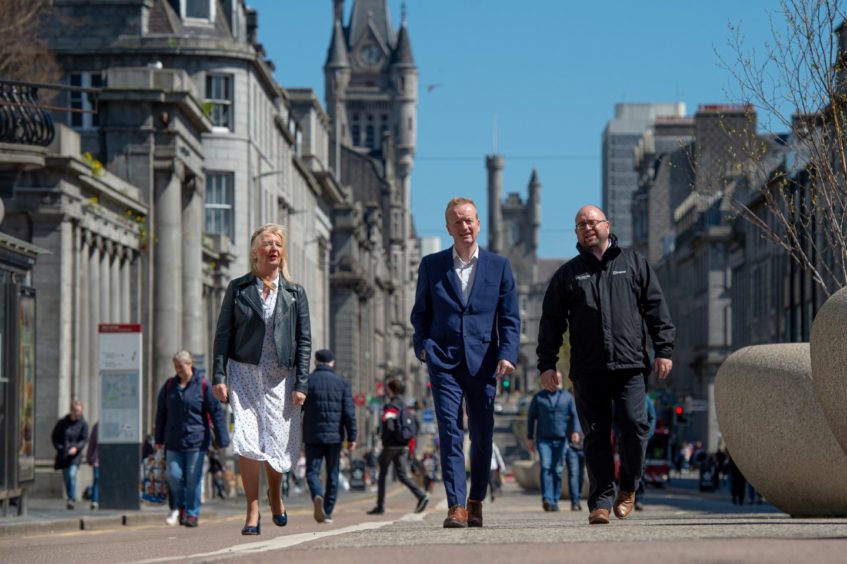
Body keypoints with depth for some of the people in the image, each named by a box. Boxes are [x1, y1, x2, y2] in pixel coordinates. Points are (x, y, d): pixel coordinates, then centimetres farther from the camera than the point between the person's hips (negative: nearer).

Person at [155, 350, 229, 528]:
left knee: (193, 479, -2)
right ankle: (180, 506, 24)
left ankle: (192, 514, 8)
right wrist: (159, 439, 16)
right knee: (174, 476, 0)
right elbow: (161, 413, 16)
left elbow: (217, 412, -3)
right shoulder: (169, 385, 7)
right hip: (173, 441, 4)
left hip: (196, 441, -4)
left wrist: (222, 439, -6)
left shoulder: (203, 385, -5)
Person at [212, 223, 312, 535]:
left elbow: (304, 341, 5)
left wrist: (301, 384, -3)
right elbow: (223, 334, 4)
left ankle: (275, 493, 36)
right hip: (244, 373, -1)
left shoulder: (295, 292, 7)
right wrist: (219, 377, -5)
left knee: (278, 442, 5)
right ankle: (253, 512, -6)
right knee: (247, 440, -13)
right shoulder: (238, 288, 4)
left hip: (280, 377, 1)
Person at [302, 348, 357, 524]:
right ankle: (328, 512, 8)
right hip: (334, 436, 1)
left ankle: (317, 496, -26)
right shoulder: (342, 383, 2)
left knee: (312, 471, 4)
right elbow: (349, 412, -2)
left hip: (312, 436, -1)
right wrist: (351, 437, 3)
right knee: (332, 473, 9)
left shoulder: (306, 381, 0)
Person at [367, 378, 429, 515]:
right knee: (402, 475, 7)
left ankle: (380, 506, 6)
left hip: (391, 445, -8)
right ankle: (421, 496, -9)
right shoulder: (403, 405, 14)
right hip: (402, 446, 8)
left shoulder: (391, 406, -14)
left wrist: (384, 439, -8)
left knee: (382, 475, 3)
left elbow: (388, 426, -23)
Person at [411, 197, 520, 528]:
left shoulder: (499, 266, 8)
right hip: (444, 362, -1)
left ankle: (476, 502, 20)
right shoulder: (431, 265, 9)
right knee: (450, 435, -10)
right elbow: (420, 313, 13)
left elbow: (510, 318, 6)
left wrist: (507, 355, -8)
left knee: (482, 437, 6)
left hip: (482, 362, 1)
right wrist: (423, 345, -4)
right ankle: (456, 506, -14)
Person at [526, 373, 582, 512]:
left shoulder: (567, 397, 10)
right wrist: (530, 437, 9)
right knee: (545, 467, -16)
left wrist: (576, 431, -12)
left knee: (557, 471, 2)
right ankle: (547, 499, -26)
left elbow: (574, 416, 5)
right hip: (543, 439, -1)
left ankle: (555, 501, 10)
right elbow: (531, 416, 13)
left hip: (561, 439, 1)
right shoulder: (539, 397, 9)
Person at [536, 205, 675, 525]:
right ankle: (601, 502, 4)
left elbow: (656, 309, 11)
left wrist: (663, 349, 2)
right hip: (588, 370, 1)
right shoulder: (568, 274, 15)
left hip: (630, 366, -1)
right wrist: (547, 364, 4)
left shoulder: (633, 264, 14)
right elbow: (551, 323, 13)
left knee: (634, 425, -12)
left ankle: (629, 487, 10)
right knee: (596, 437, 0)